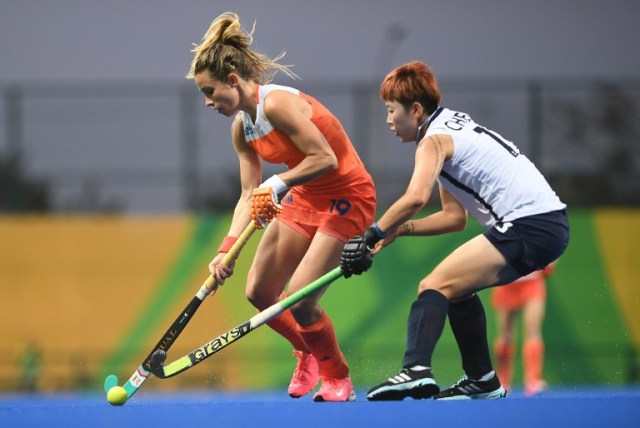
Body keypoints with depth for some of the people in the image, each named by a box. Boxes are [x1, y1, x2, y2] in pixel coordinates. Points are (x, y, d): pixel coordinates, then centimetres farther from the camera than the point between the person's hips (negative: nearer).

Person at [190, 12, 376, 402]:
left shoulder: (277, 103, -25)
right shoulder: (241, 128, 3)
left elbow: (325, 159, -28)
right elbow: (250, 195, 3)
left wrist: (280, 184, -25)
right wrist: (227, 249, -7)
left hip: (347, 198, -9)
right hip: (304, 199, 9)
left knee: (300, 300, -15)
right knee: (259, 293, 8)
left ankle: (339, 379, 9)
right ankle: (309, 353, 34)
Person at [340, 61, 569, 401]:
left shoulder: (434, 140, -6)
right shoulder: (454, 127, 23)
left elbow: (416, 197, -26)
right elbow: (455, 217, 23)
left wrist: (372, 236, -20)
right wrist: (401, 229, 12)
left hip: (528, 226, -10)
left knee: (435, 286, -16)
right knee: (456, 289, 23)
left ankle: (416, 371, -36)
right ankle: (482, 381, 25)